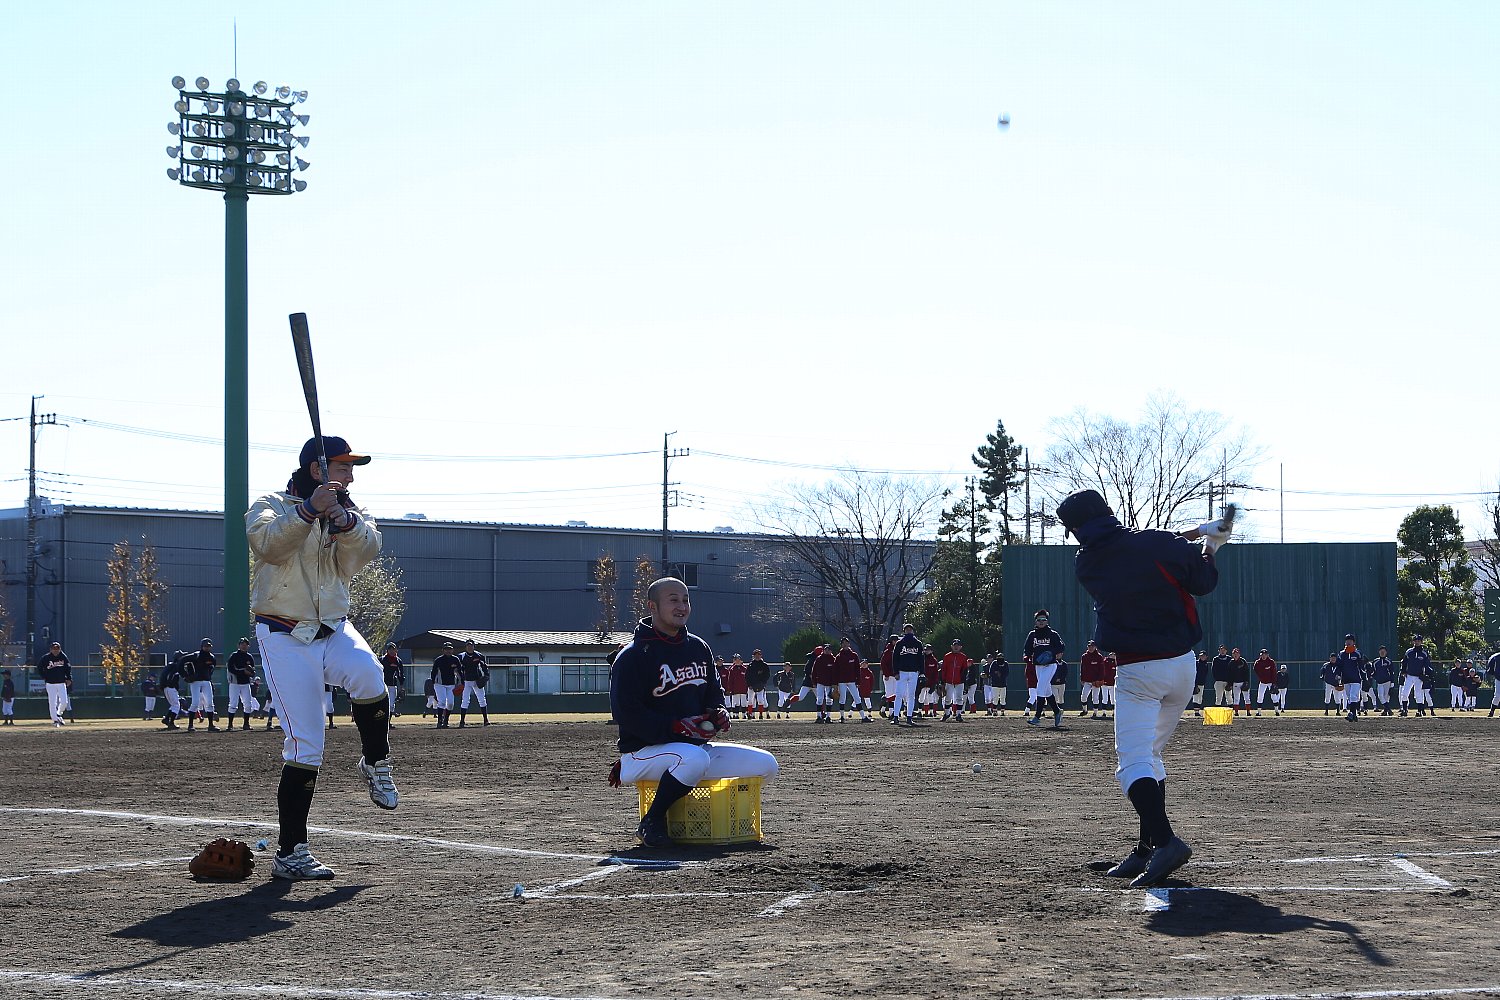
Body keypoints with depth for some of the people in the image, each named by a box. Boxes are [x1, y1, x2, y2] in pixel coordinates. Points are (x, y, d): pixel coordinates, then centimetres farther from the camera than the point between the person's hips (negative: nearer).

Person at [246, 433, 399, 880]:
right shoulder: (271, 507, -1)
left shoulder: (348, 513, 12)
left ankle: (375, 765, -7)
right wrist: (308, 509, -37)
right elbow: (269, 544, -24)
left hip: (334, 630, 4)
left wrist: (345, 520, -30)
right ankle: (290, 853, -4)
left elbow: (368, 548, -10)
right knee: (305, 745, -12)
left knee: (368, 674, -32)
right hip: (285, 638, -3)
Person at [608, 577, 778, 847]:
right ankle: (651, 823, -19)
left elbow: (714, 691, 25)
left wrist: (717, 713, 0)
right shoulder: (633, 656, -10)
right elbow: (626, 714, -17)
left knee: (766, 765, -4)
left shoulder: (698, 648, 13)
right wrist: (677, 727, -24)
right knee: (694, 758, -40)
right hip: (644, 752, -8)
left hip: (697, 745, 8)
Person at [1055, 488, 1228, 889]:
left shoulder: (1086, 565, -2)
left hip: (1136, 674, -3)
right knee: (1150, 754, 18)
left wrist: (1191, 535, 21)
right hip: (1182, 665, 4)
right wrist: (1209, 544, 19)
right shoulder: (1157, 544, -7)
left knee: (1134, 762, -9)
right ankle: (1148, 848, 17)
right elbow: (1204, 583, 1)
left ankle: (1165, 840, -32)